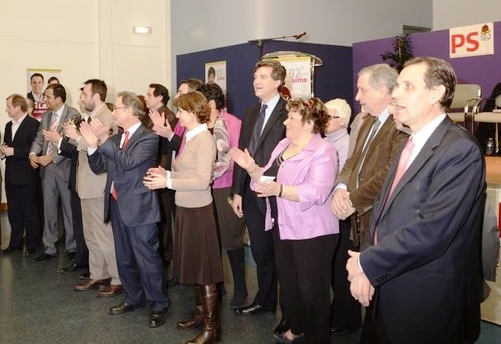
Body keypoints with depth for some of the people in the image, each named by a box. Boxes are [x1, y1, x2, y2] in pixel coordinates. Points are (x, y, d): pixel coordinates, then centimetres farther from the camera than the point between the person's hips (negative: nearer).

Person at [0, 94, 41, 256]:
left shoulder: (33, 124, -12)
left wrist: (14, 151, -20)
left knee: (30, 212, 3)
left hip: (26, 177, -8)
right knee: (13, 212, 15)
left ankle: (32, 245, 15)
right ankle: (15, 243, 26)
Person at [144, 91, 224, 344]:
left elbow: (202, 181, -22)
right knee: (193, 265, 18)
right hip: (185, 208, 9)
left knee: (203, 268, -1)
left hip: (198, 211, -9)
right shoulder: (190, 137, 10)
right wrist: (167, 173, 0)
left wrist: (168, 182, -20)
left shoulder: (204, 139, -17)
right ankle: (201, 312, 33)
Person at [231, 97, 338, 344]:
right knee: (288, 282, 19)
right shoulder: (283, 145, 11)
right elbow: (268, 179, 14)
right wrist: (252, 168, -4)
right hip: (283, 227, 8)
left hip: (311, 232, -8)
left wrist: (279, 189, -36)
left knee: (311, 287, 5)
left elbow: (316, 192, -27)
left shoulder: (323, 152, -14)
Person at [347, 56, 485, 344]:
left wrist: (367, 263, -15)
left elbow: (430, 231, -25)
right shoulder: (411, 144, 10)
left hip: (428, 303, -7)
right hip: (391, 292, 7)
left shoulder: (460, 150, -18)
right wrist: (366, 268, -6)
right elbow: (384, 209, 8)